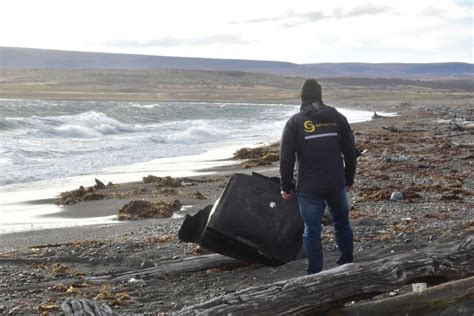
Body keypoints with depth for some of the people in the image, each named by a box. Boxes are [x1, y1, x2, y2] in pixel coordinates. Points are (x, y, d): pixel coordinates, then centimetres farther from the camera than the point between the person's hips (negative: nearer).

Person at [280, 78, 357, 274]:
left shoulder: (295, 122, -4)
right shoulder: (337, 118, 4)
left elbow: (286, 158, -6)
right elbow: (350, 152, 7)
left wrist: (286, 187, 3)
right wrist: (349, 179, 18)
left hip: (308, 187, -3)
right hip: (336, 184, 3)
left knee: (312, 231, 3)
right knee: (342, 223, 20)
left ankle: (315, 274, 6)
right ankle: (347, 266, 26)